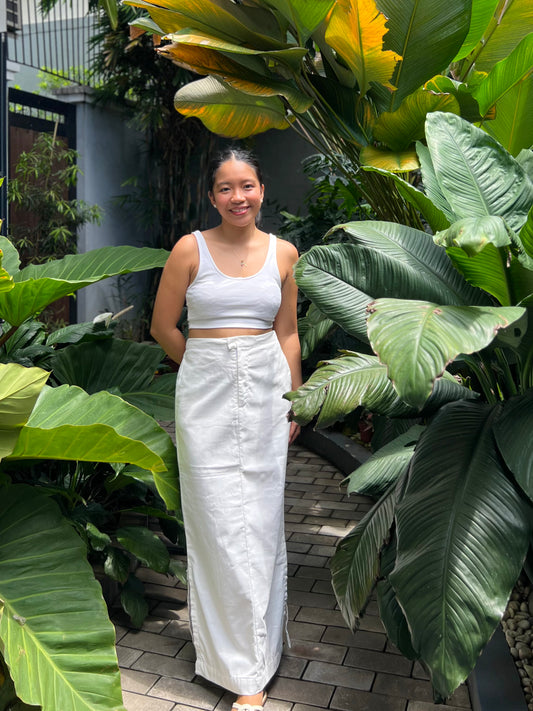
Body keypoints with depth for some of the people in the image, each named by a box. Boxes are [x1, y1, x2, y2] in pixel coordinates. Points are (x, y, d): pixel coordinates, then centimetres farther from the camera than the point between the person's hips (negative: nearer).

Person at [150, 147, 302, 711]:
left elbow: (287, 331, 12)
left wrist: (295, 399, 10)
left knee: (261, 521, 7)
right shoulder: (190, 249, -2)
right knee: (220, 522, 0)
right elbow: (163, 326, 4)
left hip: (266, 392, 2)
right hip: (206, 393, -2)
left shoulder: (283, 253, 6)